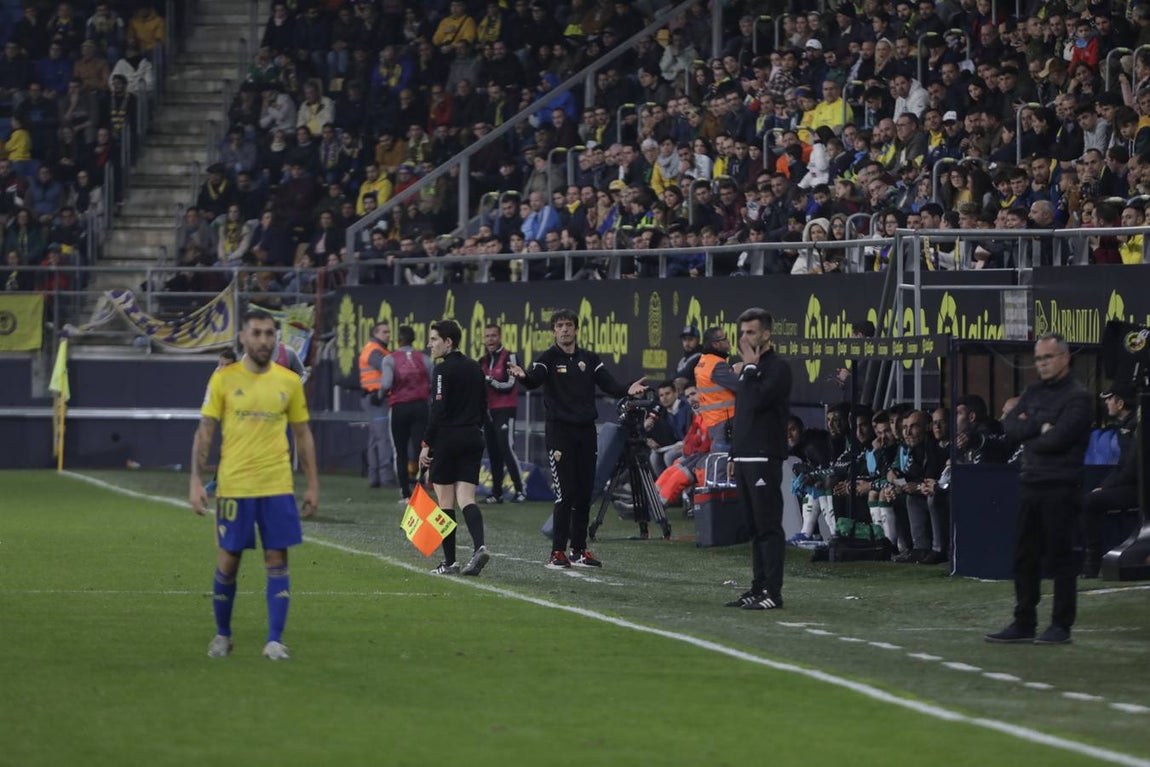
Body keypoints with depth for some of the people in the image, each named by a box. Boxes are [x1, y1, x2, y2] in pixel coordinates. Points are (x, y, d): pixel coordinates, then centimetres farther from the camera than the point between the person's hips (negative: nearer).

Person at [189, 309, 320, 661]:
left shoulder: (289, 381, 5)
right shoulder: (223, 379, -1)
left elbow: (302, 434, 11)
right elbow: (205, 432, 0)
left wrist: (313, 484, 7)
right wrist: (196, 480, -8)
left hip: (278, 487, 1)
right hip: (234, 485, -1)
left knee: (277, 559, -3)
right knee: (228, 560, 4)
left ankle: (275, 640, -1)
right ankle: (222, 635, 21)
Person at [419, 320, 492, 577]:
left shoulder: (444, 369, -11)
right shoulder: (475, 368, 12)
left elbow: (438, 410, -15)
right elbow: (483, 407, 16)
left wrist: (426, 444, -12)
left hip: (447, 439, -6)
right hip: (473, 438, 6)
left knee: (445, 502, 3)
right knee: (466, 498, 3)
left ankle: (450, 561, 5)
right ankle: (479, 546, -21)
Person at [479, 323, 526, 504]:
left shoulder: (509, 358, -7)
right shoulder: (483, 361, 14)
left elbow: (509, 385, -14)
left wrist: (490, 380, -22)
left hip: (505, 409, -7)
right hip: (488, 411, 7)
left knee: (506, 448, -15)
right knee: (493, 452, 6)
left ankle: (520, 490, -11)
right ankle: (497, 493, 10)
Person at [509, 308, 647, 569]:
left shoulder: (590, 359, 11)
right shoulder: (548, 359, -1)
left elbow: (609, 384, 1)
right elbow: (534, 380, -19)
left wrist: (627, 390, -20)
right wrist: (523, 376, -43)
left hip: (586, 430, 4)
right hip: (559, 432, -4)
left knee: (584, 493, 6)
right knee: (566, 493, -10)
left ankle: (579, 551, 14)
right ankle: (557, 552, -5)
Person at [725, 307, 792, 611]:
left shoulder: (777, 367, -8)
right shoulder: (748, 369, 20)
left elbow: (757, 401, -22)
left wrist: (750, 367, -11)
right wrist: (734, 455, 21)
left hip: (765, 459, -9)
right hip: (745, 458, 9)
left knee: (768, 526, -9)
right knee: (755, 527, 10)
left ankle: (772, 592, -10)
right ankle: (758, 588, 14)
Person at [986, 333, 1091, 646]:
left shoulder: (1077, 397, -8)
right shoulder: (1034, 392, 16)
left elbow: (1057, 439, -18)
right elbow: (1010, 427, 4)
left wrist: (1027, 434, -1)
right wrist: (1040, 427, -11)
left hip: (1060, 488, -7)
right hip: (1031, 485, 7)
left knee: (1060, 558, -3)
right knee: (1025, 557, 9)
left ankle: (1061, 626, 2)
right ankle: (1024, 624, 15)